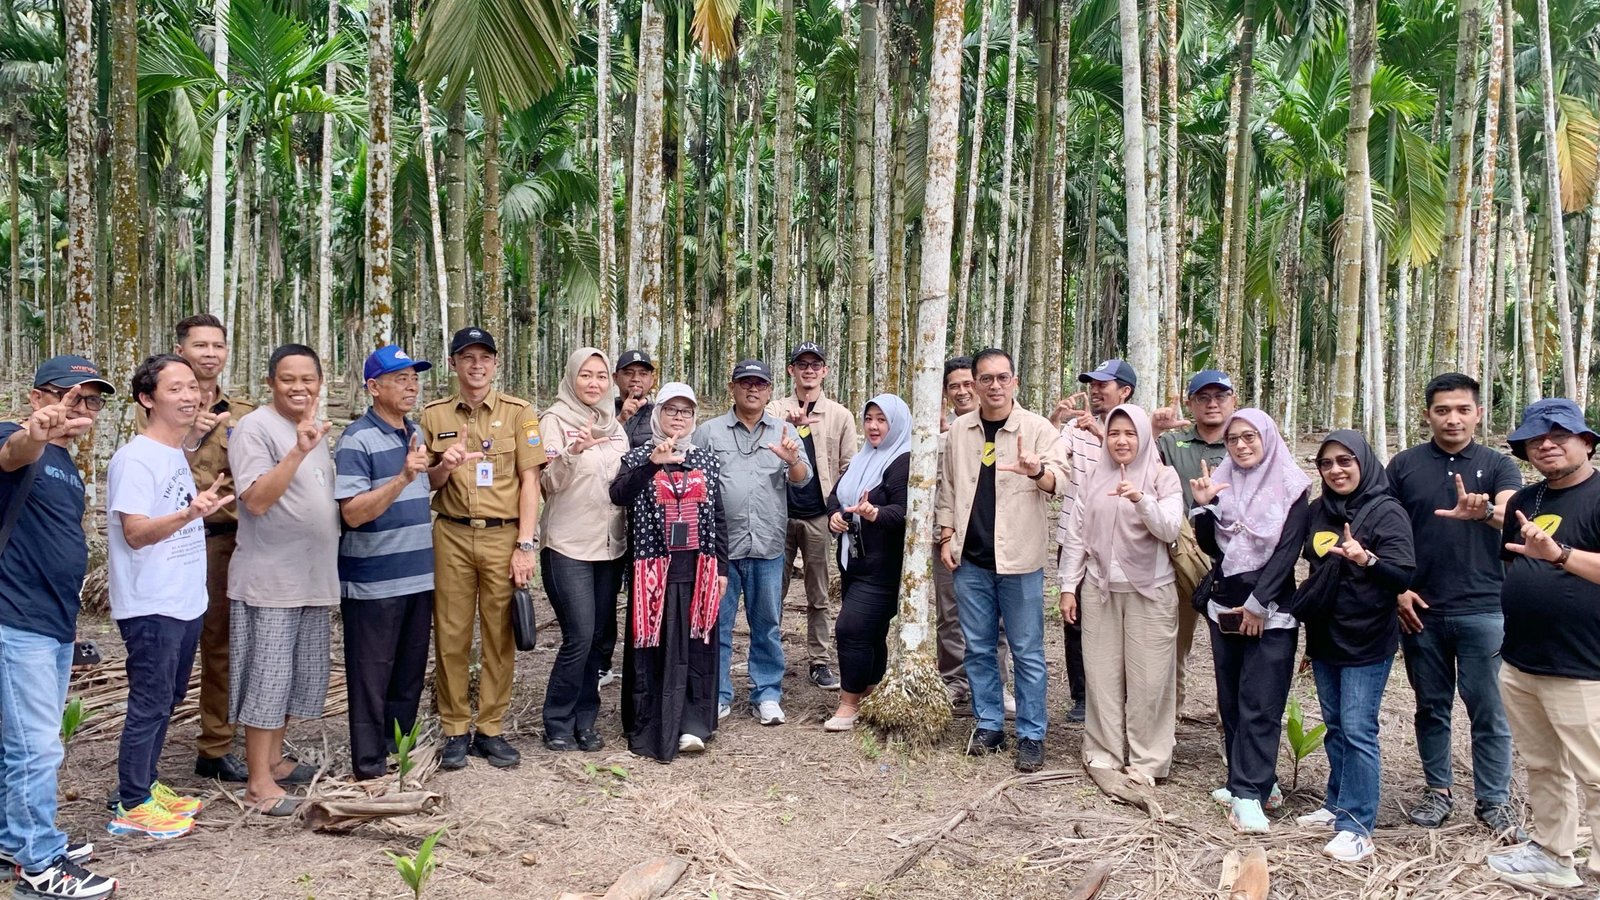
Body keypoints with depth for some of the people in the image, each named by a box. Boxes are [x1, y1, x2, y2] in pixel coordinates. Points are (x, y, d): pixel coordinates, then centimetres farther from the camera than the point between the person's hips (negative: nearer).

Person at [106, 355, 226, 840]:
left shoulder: (176, 454, 12)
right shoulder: (135, 458, -16)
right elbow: (136, 532, -24)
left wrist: (205, 501, 13)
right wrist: (189, 514, -37)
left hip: (185, 602, 9)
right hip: (151, 606, -9)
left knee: (166, 700, 18)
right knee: (149, 705, 0)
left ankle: (146, 787, 31)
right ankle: (132, 807, 12)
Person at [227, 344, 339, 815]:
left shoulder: (316, 428, 14)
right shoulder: (255, 428, -10)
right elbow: (256, 500, -20)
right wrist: (298, 451, -28)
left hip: (314, 577, 8)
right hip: (270, 578, -8)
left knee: (301, 676, 15)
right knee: (268, 677, -3)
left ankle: (273, 758, 29)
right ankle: (258, 782, 6)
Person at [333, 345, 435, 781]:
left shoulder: (417, 433, 11)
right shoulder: (357, 440, -12)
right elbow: (353, 513, -20)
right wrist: (403, 477, -29)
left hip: (419, 577, 7)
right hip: (373, 582, -7)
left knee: (410, 675, 15)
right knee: (371, 678, 3)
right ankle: (369, 768, 14)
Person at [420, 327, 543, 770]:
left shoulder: (518, 412, 3)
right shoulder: (433, 415, 8)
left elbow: (529, 481, -1)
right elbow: (424, 483, 13)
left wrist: (524, 545, -8)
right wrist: (443, 467, -11)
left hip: (503, 536, -1)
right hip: (451, 536, 1)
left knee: (499, 635, 3)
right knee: (451, 634, 4)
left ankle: (490, 729, 15)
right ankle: (455, 730, 16)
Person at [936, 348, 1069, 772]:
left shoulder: (1037, 428, -5)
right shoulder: (959, 430, 6)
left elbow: (1060, 479, -17)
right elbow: (947, 486, 13)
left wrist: (1038, 472, -39)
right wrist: (947, 535, 6)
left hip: (1018, 560, -3)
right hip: (970, 559, 4)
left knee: (1027, 652, 4)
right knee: (979, 649, 12)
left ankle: (1031, 735, 14)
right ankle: (988, 725, 26)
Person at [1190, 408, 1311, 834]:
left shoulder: (1290, 488, -3)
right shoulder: (1222, 481, 9)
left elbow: (1288, 550, -9)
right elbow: (1212, 546, 7)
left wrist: (1258, 603, -13)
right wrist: (1202, 506, -9)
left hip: (1270, 612, -5)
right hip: (1224, 607, 5)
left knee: (1259, 705, -6)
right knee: (1231, 701, 8)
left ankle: (1249, 793, -3)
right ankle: (1255, 782, 19)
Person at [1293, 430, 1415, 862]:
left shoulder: (1387, 512, -10)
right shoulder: (1319, 511, 7)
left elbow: (1404, 575, -18)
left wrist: (1367, 559, -35)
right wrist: (1305, 609, 10)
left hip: (1367, 641, -6)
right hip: (1324, 636, 6)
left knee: (1358, 731, -6)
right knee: (1335, 727, 14)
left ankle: (1357, 826, -1)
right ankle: (1338, 803, 25)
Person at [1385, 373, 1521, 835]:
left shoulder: (1498, 466, 2)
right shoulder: (1404, 465, 3)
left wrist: (1484, 511, -40)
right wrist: (1398, 589, -5)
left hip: (1483, 611, -1)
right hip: (1420, 610, 1)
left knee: (1489, 712, 5)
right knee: (1431, 707, 12)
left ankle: (1494, 800, 18)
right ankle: (1438, 790, 26)